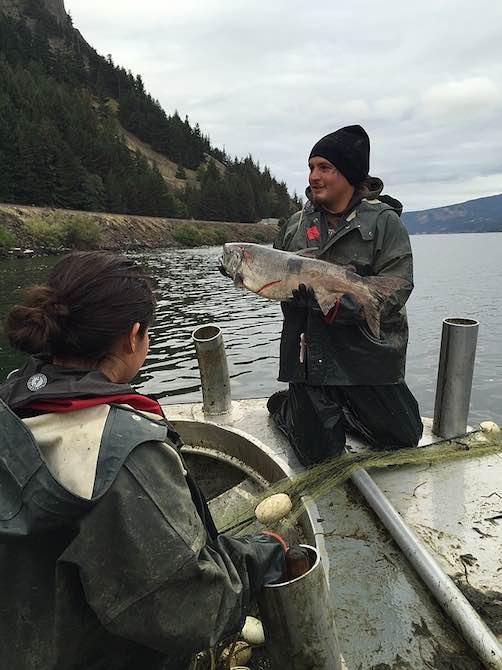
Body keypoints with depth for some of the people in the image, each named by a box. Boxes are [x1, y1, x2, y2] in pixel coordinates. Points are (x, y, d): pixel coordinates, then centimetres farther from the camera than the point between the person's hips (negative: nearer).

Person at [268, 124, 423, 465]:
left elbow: (394, 293, -15)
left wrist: (331, 302, -25)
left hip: (367, 354, -1)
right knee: (319, 454, 4)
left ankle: (342, 410, 34)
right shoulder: (296, 224, 9)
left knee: (404, 438, 10)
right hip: (310, 355, 1)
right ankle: (285, 407, 33)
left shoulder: (384, 221, -5)